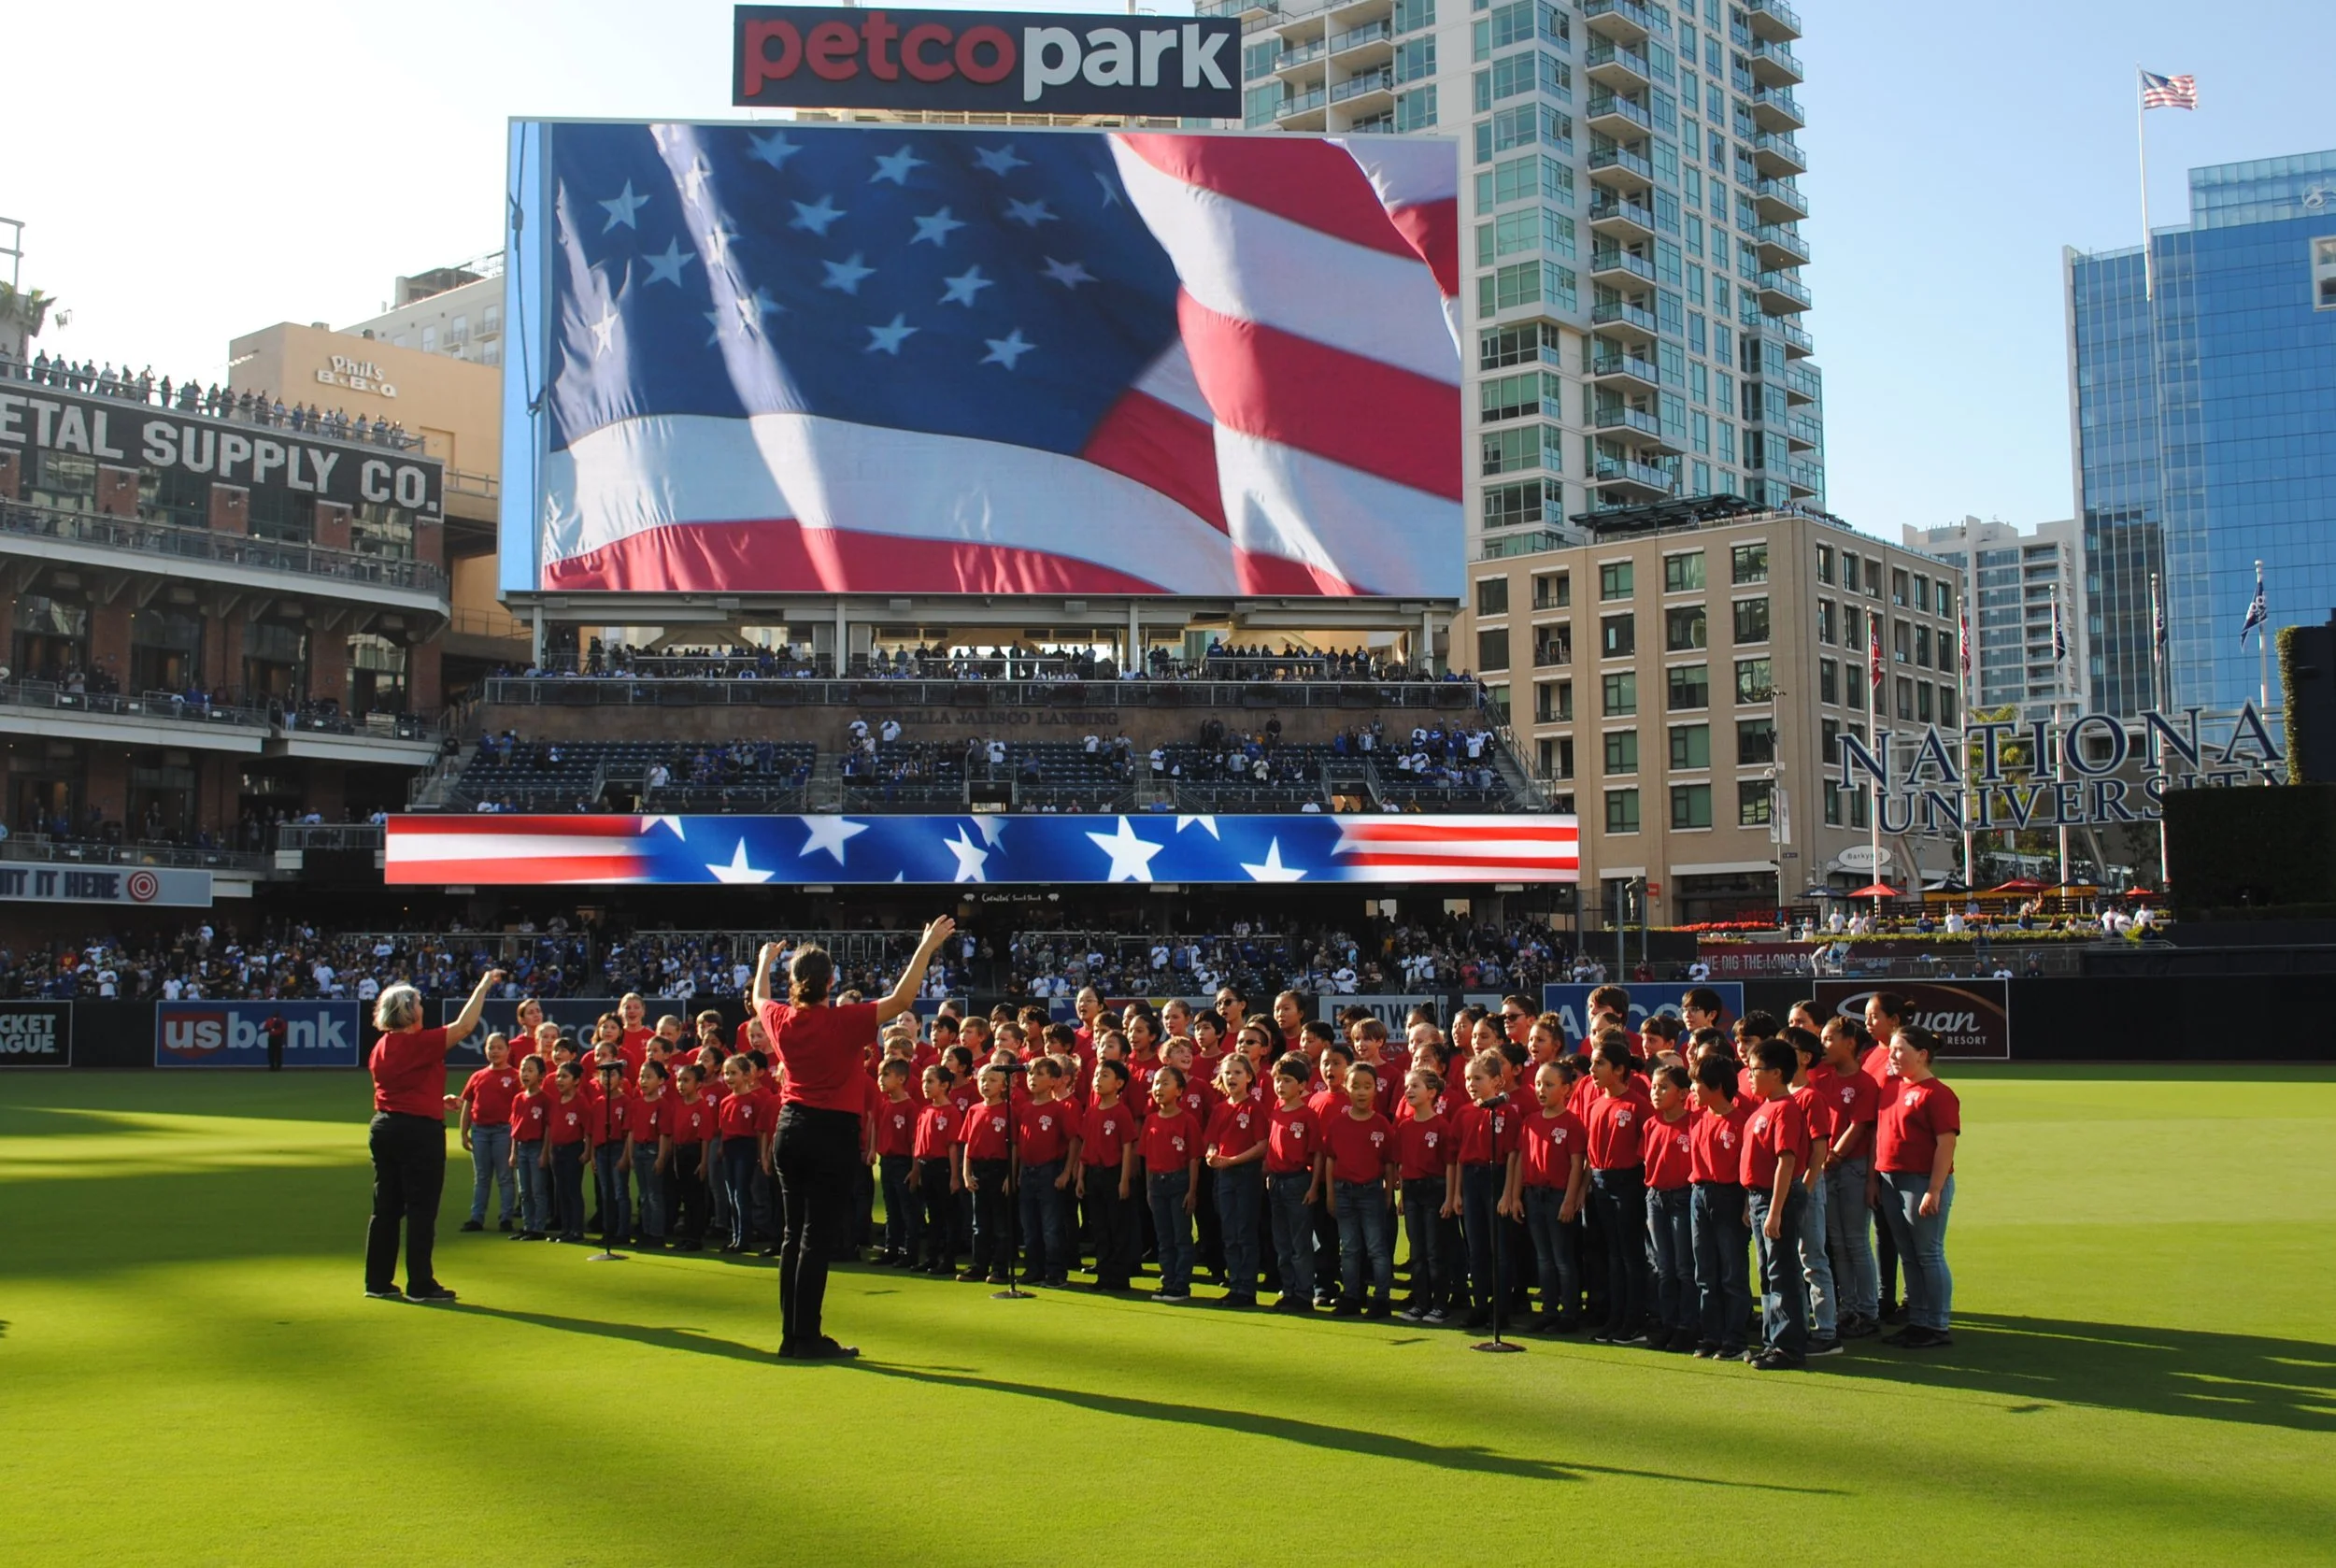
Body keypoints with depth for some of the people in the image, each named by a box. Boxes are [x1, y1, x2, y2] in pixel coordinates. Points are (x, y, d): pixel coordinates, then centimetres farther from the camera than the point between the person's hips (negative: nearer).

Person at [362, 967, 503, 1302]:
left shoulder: (380, 1048, 9)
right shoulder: (421, 1043, -14)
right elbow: (464, 1025, -14)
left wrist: (437, 1101, 26)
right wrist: (484, 985, -4)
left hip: (384, 1127, 8)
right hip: (420, 1130, -8)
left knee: (386, 1208, 12)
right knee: (421, 1209, 0)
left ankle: (378, 1281, 18)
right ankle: (420, 1284, 3)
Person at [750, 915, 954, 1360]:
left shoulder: (782, 1020, 0)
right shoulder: (844, 1022, -16)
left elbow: (759, 998, 24)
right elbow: (902, 998, -19)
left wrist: (764, 961, 41)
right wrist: (928, 946, -13)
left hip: (791, 1130, 6)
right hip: (833, 1133, -6)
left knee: (793, 1234, 12)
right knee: (818, 1237, -3)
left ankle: (791, 1334, 16)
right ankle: (808, 1338, 0)